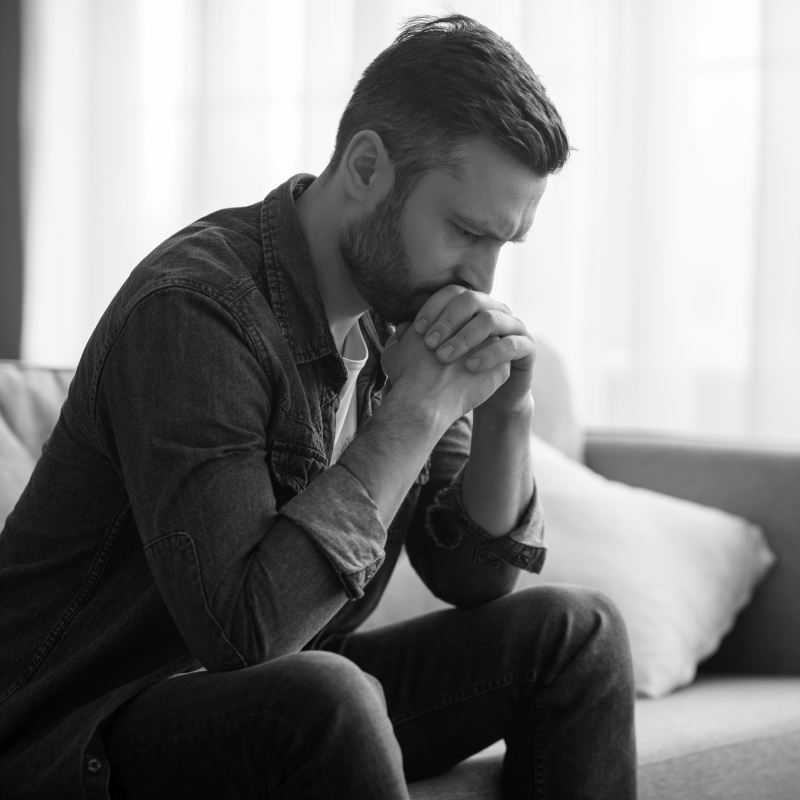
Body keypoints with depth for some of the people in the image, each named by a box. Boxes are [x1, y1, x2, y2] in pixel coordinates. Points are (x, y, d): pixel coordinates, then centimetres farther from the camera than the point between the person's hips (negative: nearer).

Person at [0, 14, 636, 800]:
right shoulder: (191, 309, -23)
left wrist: (506, 413, -11)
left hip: (281, 710, 8)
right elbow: (242, 626, -32)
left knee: (574, 632, -2)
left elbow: (473, 576, 7)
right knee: (324, 698, -37)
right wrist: (415, 415, -26)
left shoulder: (399, 306, 2)